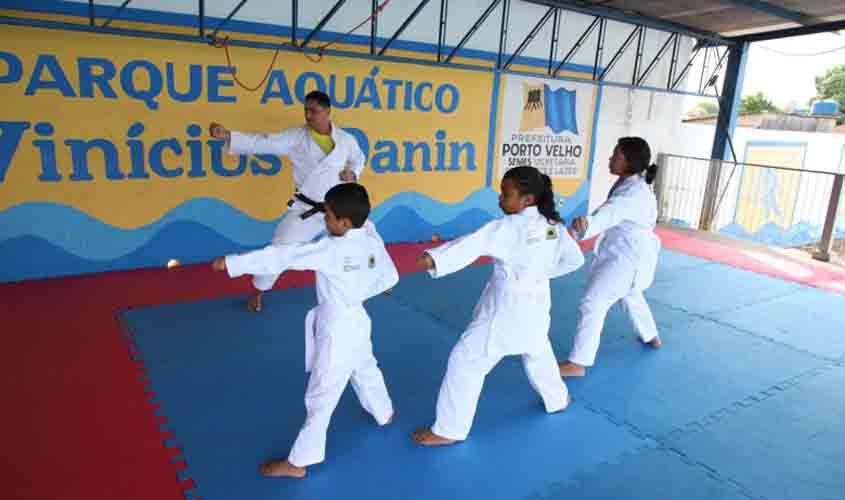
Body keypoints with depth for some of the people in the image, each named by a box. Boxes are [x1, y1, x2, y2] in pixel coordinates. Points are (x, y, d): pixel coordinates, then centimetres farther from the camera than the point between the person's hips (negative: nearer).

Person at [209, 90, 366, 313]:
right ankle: (258, 292, 21)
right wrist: (227, 135, -28)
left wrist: (353, 173, -7)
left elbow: (359, 158, 15)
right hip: (306, 209, -1)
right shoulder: (296, 137, -10)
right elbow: (263, 143, -17)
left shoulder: (346, 140, -5)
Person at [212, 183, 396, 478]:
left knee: (320, 395, 2)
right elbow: (389, 279, 6)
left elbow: (281, 256, -23)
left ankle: (298, 461, 16)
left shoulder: (331, 249, -25)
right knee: (365, 368, 32)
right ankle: (383, 412, 57)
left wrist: (232, 263, -17)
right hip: (357, 320, 8)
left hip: (336, 329, -7)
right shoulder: (373, 241, -6)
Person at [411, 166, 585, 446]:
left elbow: (472, 245, -34)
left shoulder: (508, 227, -21)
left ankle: (449, 429, 7)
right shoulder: (554, 226, 0)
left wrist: (435, 258, -43)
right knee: (537, 352, 34)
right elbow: (574, 260, 10)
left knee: (466, 361, 0)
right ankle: (557, 399, 55)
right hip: (537, 304, 8)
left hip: (506, 309, -8)